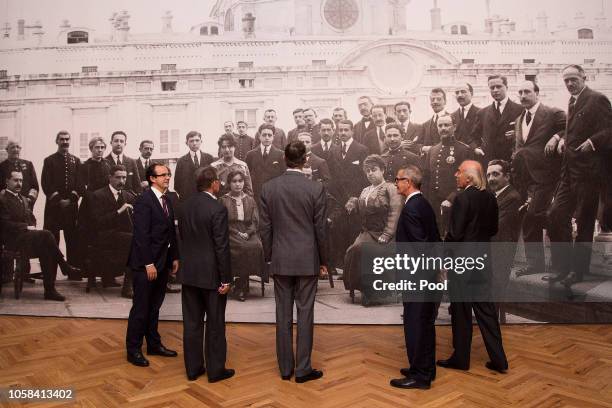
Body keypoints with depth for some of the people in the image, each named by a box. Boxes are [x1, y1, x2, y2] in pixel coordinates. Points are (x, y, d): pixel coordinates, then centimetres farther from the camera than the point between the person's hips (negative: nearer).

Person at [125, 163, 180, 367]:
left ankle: (154, 344, 28)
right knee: (140, 308, 2)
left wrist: (174, 258, 10)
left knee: (154, 306, 17)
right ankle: (133, 350, 15)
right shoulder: (144, 200, -14)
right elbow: (141, 234, -18)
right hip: (145, 264, -8)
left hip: (162, 263, 8)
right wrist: (148, 264, -20)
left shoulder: (167, 201, 12)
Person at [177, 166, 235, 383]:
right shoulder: (217, 209, -17)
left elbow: (183, 237, 11)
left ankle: (193, 368, 22)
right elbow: (222, 247, -18)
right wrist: (225, 279, -12)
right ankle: (215, 370, 17)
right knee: (215, 324, 7)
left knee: (192, 323, 12)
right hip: (211, 275, -6)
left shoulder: (185, 206, 4)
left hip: (189, 273, 6)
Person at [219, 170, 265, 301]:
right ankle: (242, 286, -19)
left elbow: (255, 222, 9)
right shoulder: (224, 200, 7)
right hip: (230, 235, -3)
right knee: (244, 247, -32)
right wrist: (237, 233, -13)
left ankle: (240, 286, -19)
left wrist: (247, 233, -9)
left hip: (248, 233, 3)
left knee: (257, 246, -29)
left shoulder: (250, 200, 16)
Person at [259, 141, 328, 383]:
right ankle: (303, 369, 13)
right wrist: (323, 261, 6)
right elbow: (320, 229, -5)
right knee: (305, 315, 5)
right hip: (307, 260, -2)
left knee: (283, 315, 10)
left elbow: (265, 228, 1)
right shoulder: (316, 188, -9)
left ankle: (285, 368, 20)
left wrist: (269, 256, 13)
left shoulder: (269, 188, -2)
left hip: (280, 260, 2)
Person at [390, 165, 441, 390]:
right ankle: (426, 369, 30)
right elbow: (435, 238, 13)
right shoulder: (425, 204, 10)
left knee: (415, 324, 0)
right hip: (428, 274, 10)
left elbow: (421, 244, -22)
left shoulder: (410, 208, -19)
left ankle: (419, 375, 10)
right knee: (425, 323, 18)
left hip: (417, 276, -10)